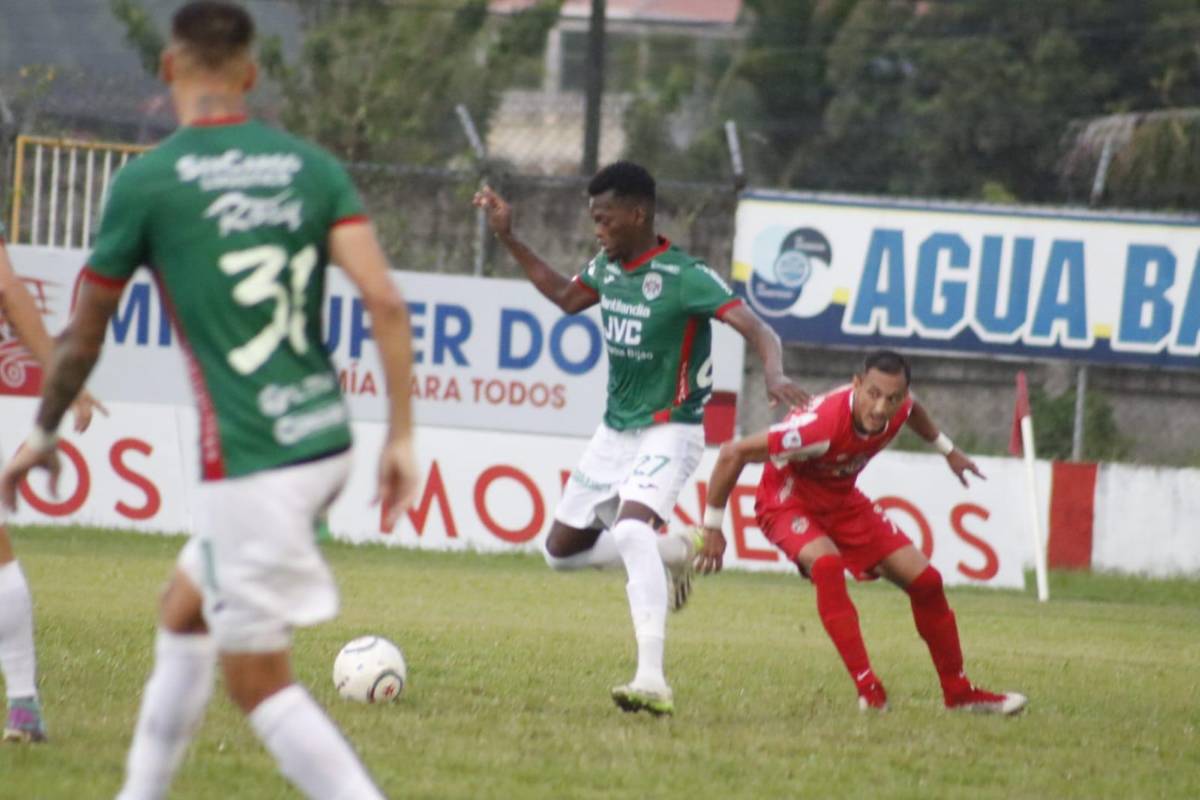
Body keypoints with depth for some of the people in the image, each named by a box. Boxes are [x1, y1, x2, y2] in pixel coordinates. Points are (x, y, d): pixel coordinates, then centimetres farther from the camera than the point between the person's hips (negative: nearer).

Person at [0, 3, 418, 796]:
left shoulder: (147, 182, -5)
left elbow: (83, 338, 6)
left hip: (248, 463, -7)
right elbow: (386, 303, -4)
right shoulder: (314, 168, 6)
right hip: (325, 440, 7)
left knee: (259, 680, 2)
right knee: (185, 612, 24)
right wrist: (402, 434, 2)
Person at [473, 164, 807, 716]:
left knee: (631, 530, -34)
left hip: (668, 432, -8)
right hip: (614, 431, 8)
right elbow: (566, 297, 24)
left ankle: (652, 681, -40)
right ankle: (676, 553, 30)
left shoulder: (685, 278, -20)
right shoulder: (606, 268, 2)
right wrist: (508, 239, 20)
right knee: (562, 551, 12)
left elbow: (757, 330, -27)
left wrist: (775, 375, -49)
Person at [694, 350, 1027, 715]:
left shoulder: (898, 409, -19)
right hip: (788, 502, -7)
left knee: (925, 580, 3)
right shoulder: (821, 424, -39)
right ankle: (868, 689, -33)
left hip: (843, 500, 7)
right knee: (826, 564, -37)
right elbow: (733, 454, -33)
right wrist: (712, 529, -26)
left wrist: (947, 449, 22)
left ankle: (959, 693, 20)